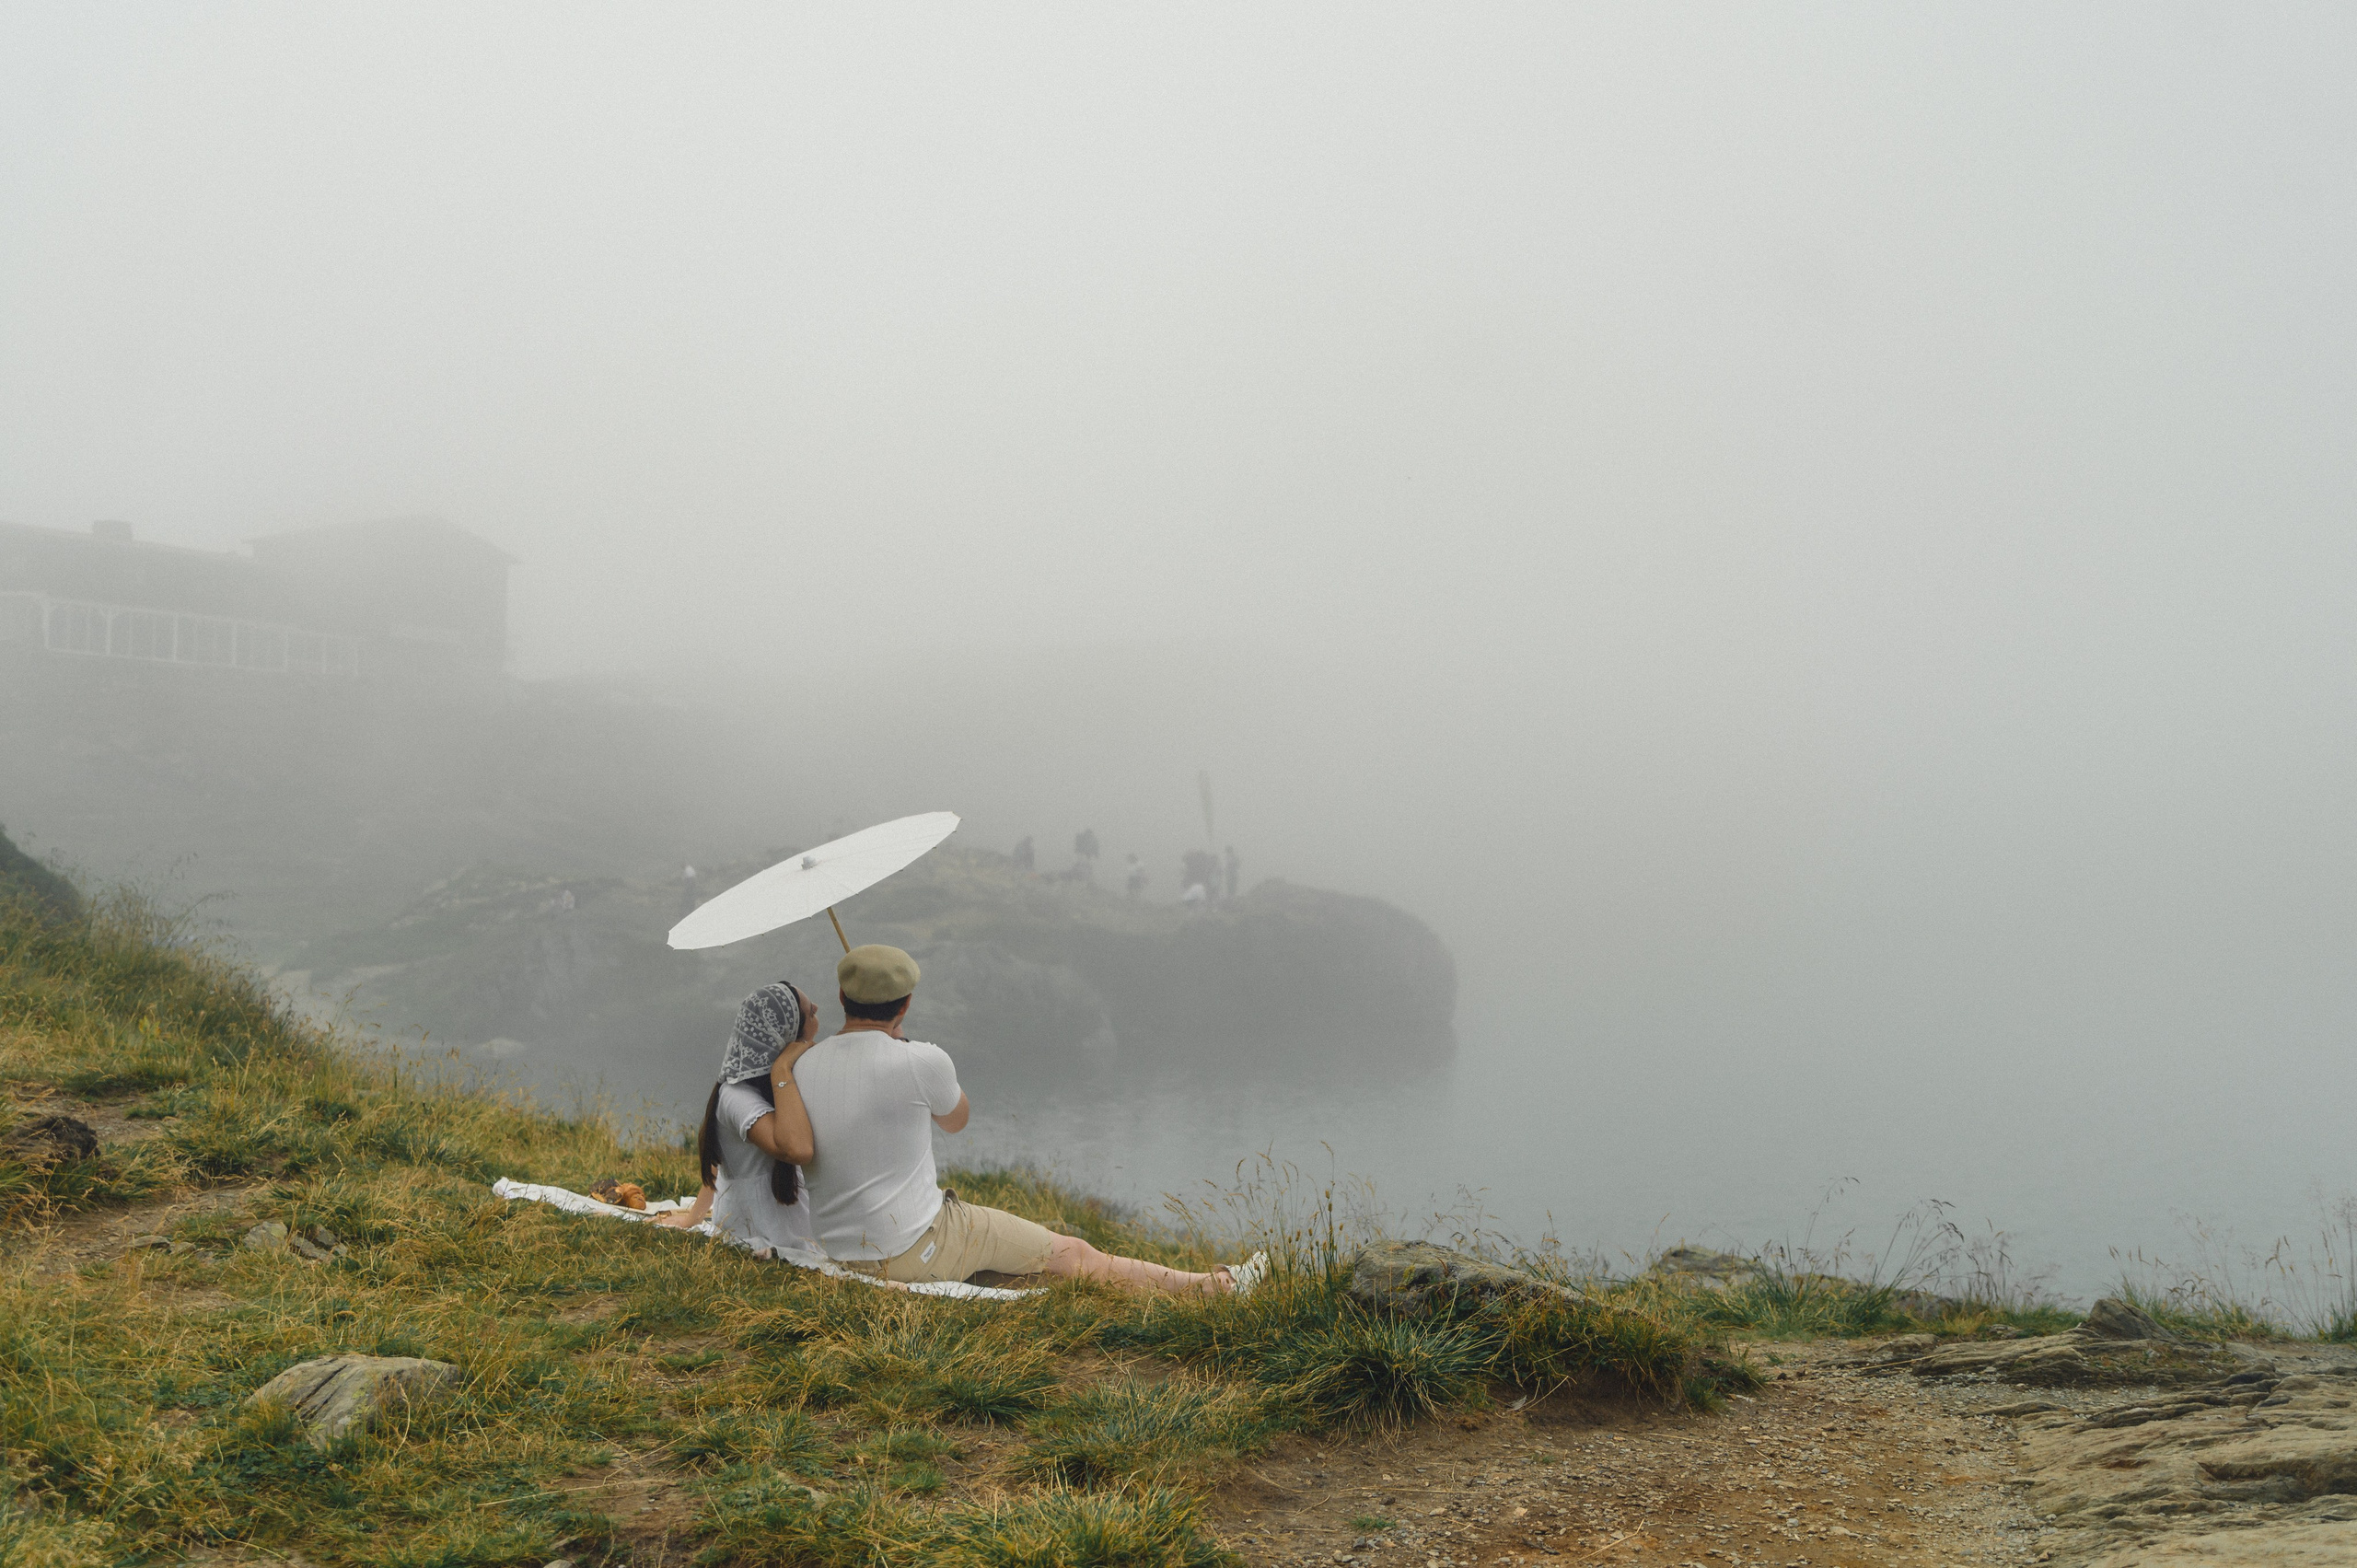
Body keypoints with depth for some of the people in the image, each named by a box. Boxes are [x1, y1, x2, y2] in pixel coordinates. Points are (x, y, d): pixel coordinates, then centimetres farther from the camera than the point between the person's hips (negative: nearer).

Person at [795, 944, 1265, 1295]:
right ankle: (1209, 1286, 20)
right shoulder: (921, 1062, -18)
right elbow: (957, 1119, 6)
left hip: (841, 1253, 6)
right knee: (1074, 1254, 8)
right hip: (916, 1249, -6)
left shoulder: (800, 1070, -1)